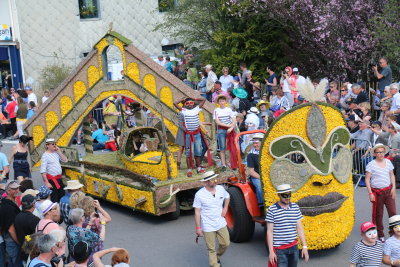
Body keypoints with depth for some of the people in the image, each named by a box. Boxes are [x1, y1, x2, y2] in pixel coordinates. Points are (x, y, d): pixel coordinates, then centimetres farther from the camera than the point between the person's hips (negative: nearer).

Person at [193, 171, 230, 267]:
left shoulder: (221, 189, -3)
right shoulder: (199, 194, -16)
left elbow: (227, 197, 20)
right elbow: (197, 212, -12)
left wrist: (225, 208, 6)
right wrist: (198, 228, -12)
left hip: (221, 223, 5)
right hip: (208, 227, -5)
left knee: (225, 244, 13)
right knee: (211, 249, 3)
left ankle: (217, 256, 40)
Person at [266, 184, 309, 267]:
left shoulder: (295, 207, 6)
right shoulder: (272, 210, -7)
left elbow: (299, 228, 9)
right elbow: (269, 232, -6)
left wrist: (304, 246, 5)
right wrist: (271, 251, -10)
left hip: (294, 247, 4)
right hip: (279, 250, -4)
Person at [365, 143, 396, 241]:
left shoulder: (388, 162, 6)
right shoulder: (371, 165, -7)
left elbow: (392, 175, 15)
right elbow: (367, 179, -6)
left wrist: (393, 187, 3)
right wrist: (370, 193, -10)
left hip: (388, 191, 3)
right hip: (377, 192, -3)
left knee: (393, 212, -3)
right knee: (378, 214, 6)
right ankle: (380, 235, 20)